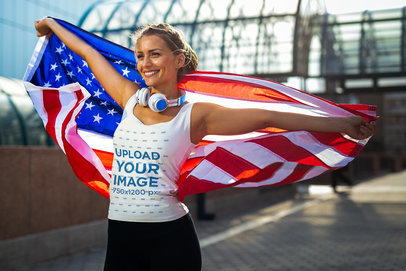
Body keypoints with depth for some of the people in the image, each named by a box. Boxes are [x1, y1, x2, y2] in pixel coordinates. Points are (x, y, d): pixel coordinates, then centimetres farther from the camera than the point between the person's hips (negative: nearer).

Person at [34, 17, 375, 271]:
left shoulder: (194, 115, -6)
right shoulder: (129, 98, 5)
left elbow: (268, 117, -9)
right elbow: (89, 52, 17)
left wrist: (341, 124, -9)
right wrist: (52, 25, 33)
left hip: (170, 237, -4)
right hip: (120, 235, 4)